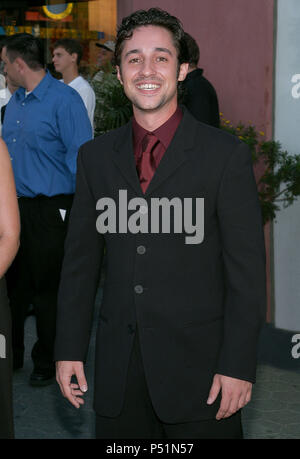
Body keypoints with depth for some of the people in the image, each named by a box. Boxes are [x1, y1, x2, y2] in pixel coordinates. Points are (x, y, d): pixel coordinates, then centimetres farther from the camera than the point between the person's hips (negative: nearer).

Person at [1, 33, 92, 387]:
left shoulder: (64, 100, -13)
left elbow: (79, 157, -16)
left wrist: (78, 210, -18)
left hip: (49, 211, -8)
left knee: (47, 290, 4)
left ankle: (47, 362, 20)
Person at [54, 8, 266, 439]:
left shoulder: (226, 154, -5)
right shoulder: (95, 156, 7)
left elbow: (247, 270, -6)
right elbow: (80, 261, 10)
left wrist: (238, 366, -10)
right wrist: (69, 349, 6)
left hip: (198, 367, -3)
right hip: (118, 372, 3)